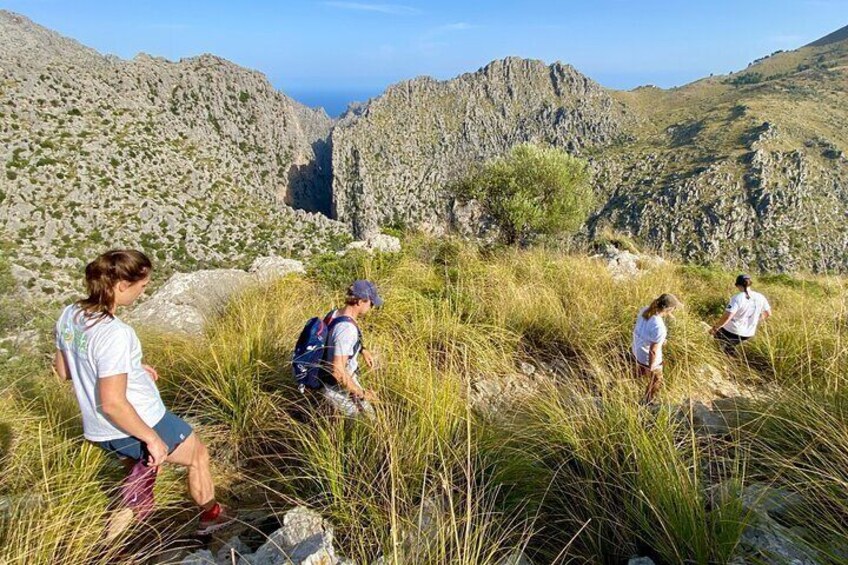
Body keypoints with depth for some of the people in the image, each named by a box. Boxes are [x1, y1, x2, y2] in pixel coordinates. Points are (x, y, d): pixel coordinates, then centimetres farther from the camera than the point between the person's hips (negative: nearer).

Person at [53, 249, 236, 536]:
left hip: (99, 432, 8)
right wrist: (152, 439, -19)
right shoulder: (114, 334, -32)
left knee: (144, 468, 36)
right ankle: (211, 515, 42)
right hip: (139, 425, -8)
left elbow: (64, 371, 8)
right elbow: (112, 403, -31)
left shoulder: (69, 315, -6)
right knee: (199, 456, 19)